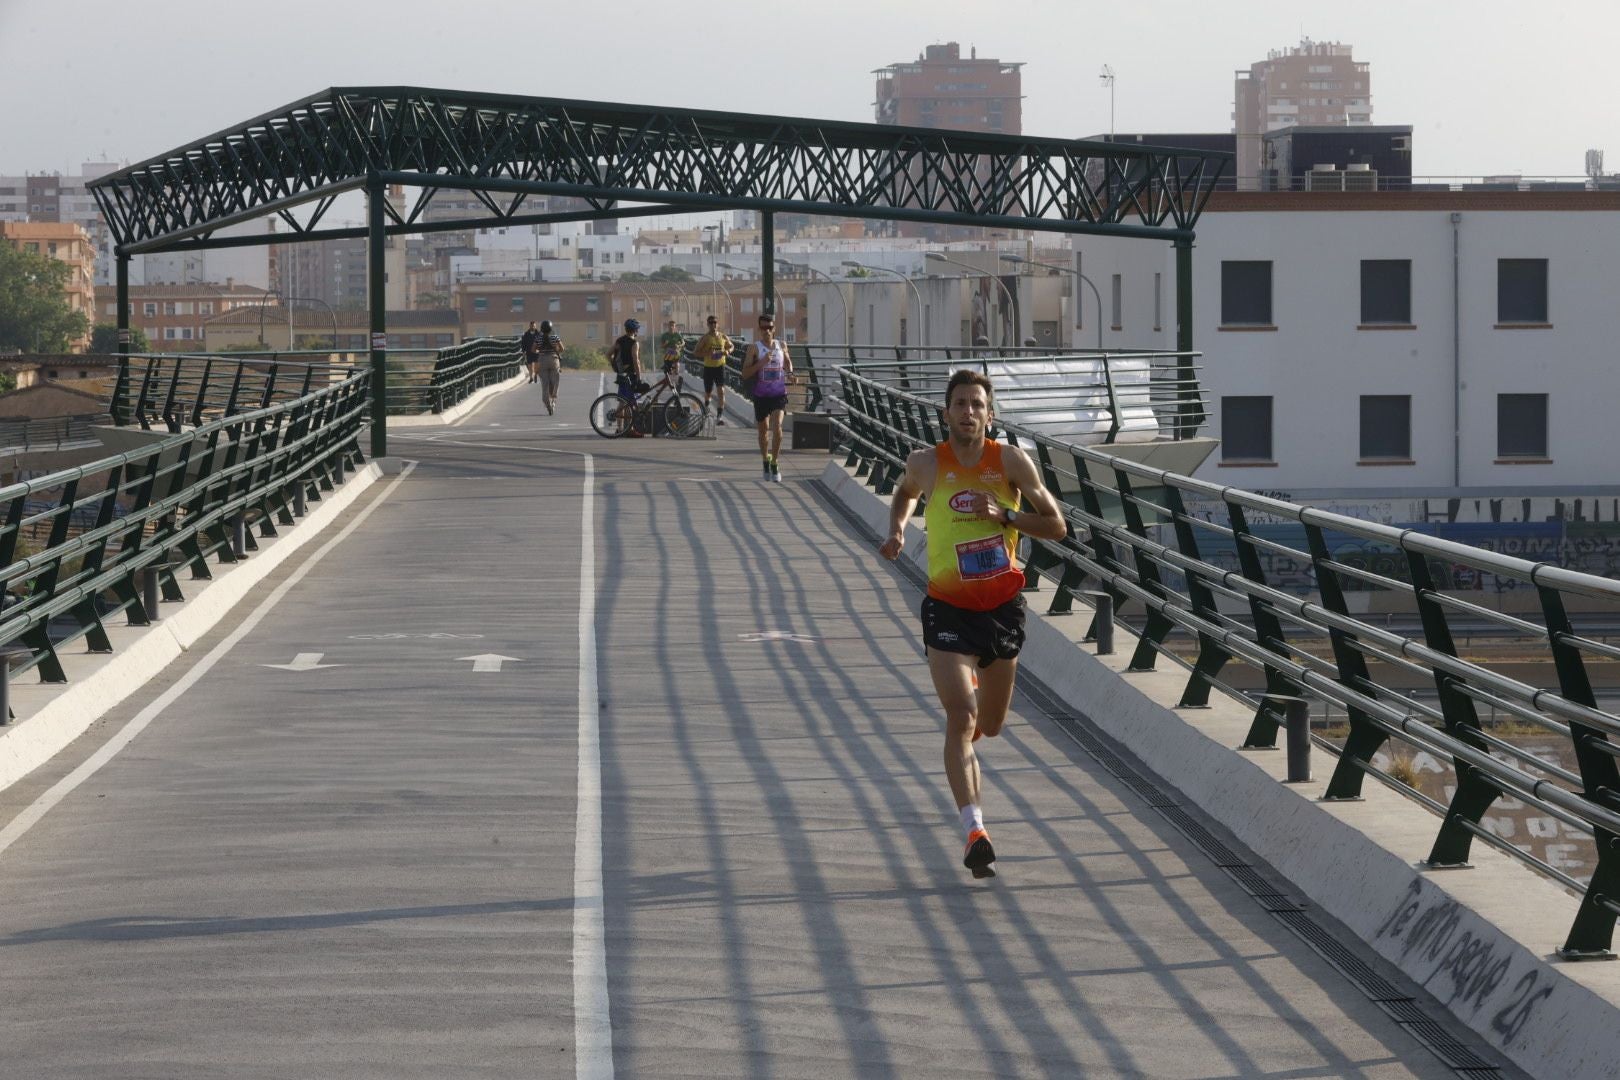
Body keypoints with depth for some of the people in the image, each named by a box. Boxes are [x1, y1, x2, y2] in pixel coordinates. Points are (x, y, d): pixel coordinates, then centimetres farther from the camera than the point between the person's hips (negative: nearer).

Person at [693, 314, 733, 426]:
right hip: (708, 367, 0)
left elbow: (730, 346, 19)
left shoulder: (723, 337, 2)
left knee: (721, 390, -14)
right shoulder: (704, 339, -5)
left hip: (720, 366, 0)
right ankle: (706, 403, 50)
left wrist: (727, 351, -4)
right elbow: (697, 352, -7)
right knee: (708, 391, 13)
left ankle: (719, 416, -15)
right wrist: (707, 353, -25)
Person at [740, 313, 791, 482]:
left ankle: (774, 465, -9)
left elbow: (788, 361, 24)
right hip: (761, 395, 0)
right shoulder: (755, 348, -6)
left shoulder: (782, 346, 2)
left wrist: (790, 372, 3)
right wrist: (761, 362, -23)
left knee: (777, 426, -18)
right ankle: (766, 462, 34)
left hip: (779, 394, 0)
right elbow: (745, 374, -12)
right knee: (763, 430, 12)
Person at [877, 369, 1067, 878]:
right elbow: (905, 493, 21)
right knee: (961, 717, -18)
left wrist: (1005, 516, -18)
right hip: (948, 608, -2)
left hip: (1003, 606, 2)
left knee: (991, 725, 16)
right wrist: (897, 530, 2)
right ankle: (974, 830, -20)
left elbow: (1057, 526, -4)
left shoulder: (1012, 462, -6)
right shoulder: (926, 464, -4)